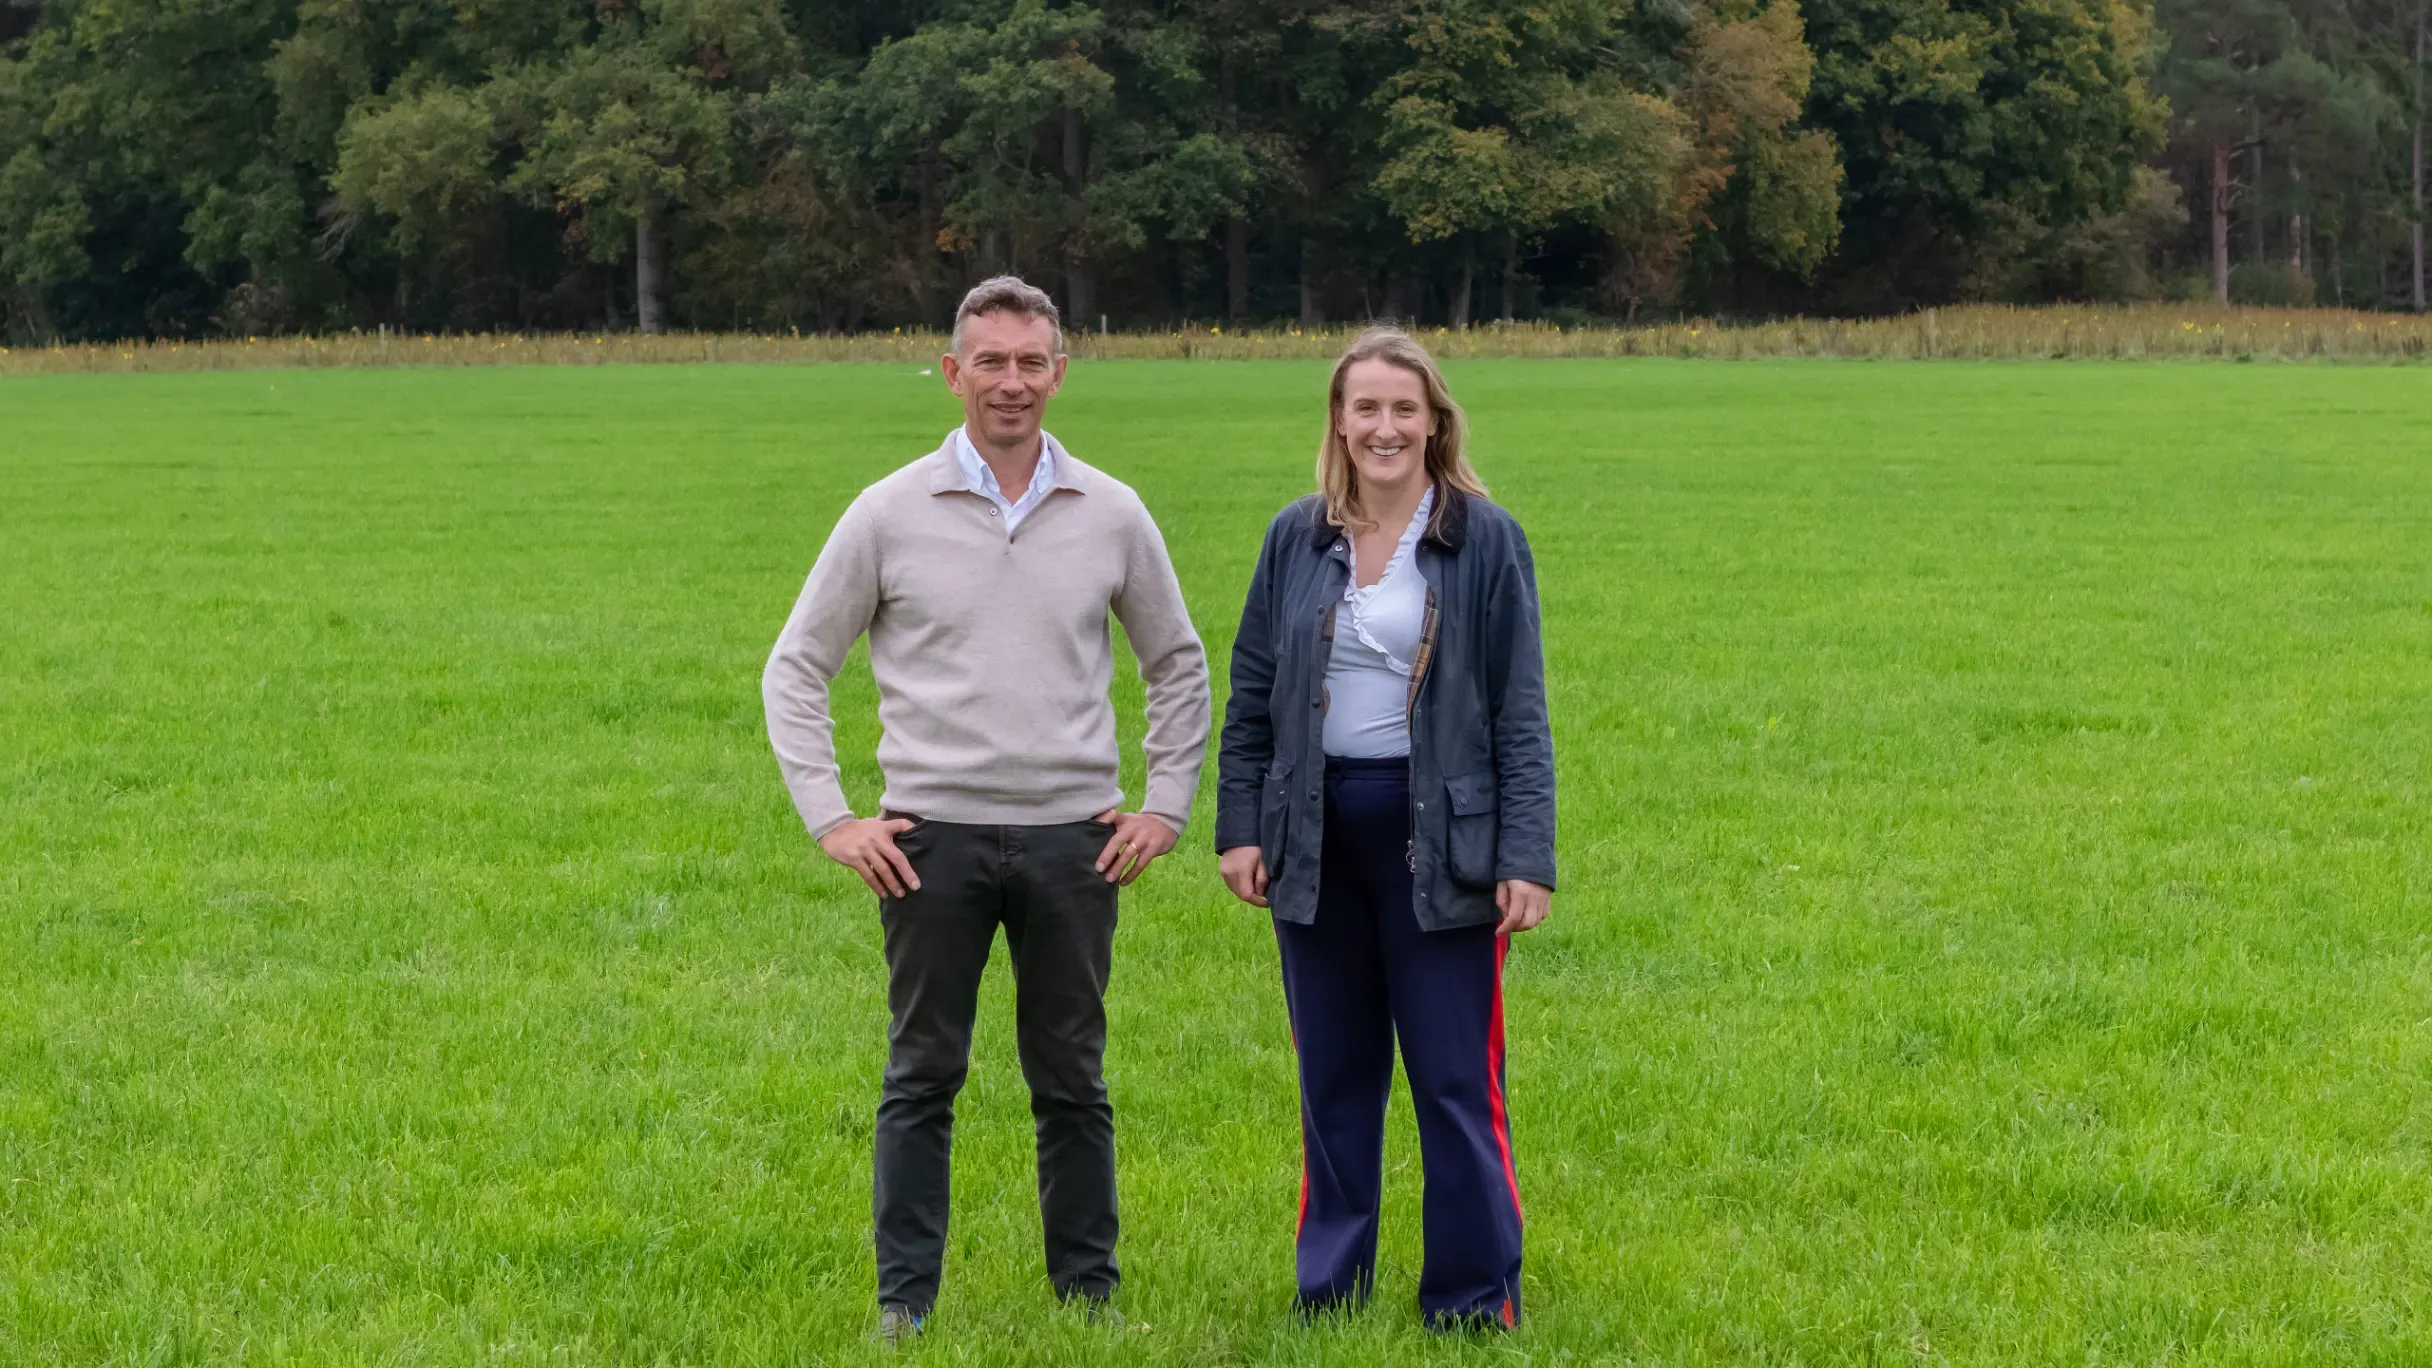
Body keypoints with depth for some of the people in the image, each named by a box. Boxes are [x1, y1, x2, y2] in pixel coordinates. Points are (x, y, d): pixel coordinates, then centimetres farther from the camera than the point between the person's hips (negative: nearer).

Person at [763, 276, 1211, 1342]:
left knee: (1072, 1081, 8)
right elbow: (795, 667, 4)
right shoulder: (890, 513, 0)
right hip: (933, 837, -1)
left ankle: (1090, 1291, 18)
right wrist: (830, 820, -3)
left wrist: (1166, 806, 8)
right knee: (921, 1079, 4)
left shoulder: (1112, 516, 4)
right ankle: (903, 1300, 11)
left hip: (1073, 839, 1)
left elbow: (1178, 664, 16)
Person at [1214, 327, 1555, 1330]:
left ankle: (1475, 1298, 9)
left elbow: (1520, 712, -3)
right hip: (1318, 836, 3)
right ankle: (1330, 1284, 23)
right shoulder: (1297, 540, 6)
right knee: (1333, 1077, 11)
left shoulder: (1484, 541, -2)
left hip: (1438, 837, -3)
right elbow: (1250, 695, 10)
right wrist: (1239, 826, 3)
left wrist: (1527, 859, -8)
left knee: (1455, 1080, -1)